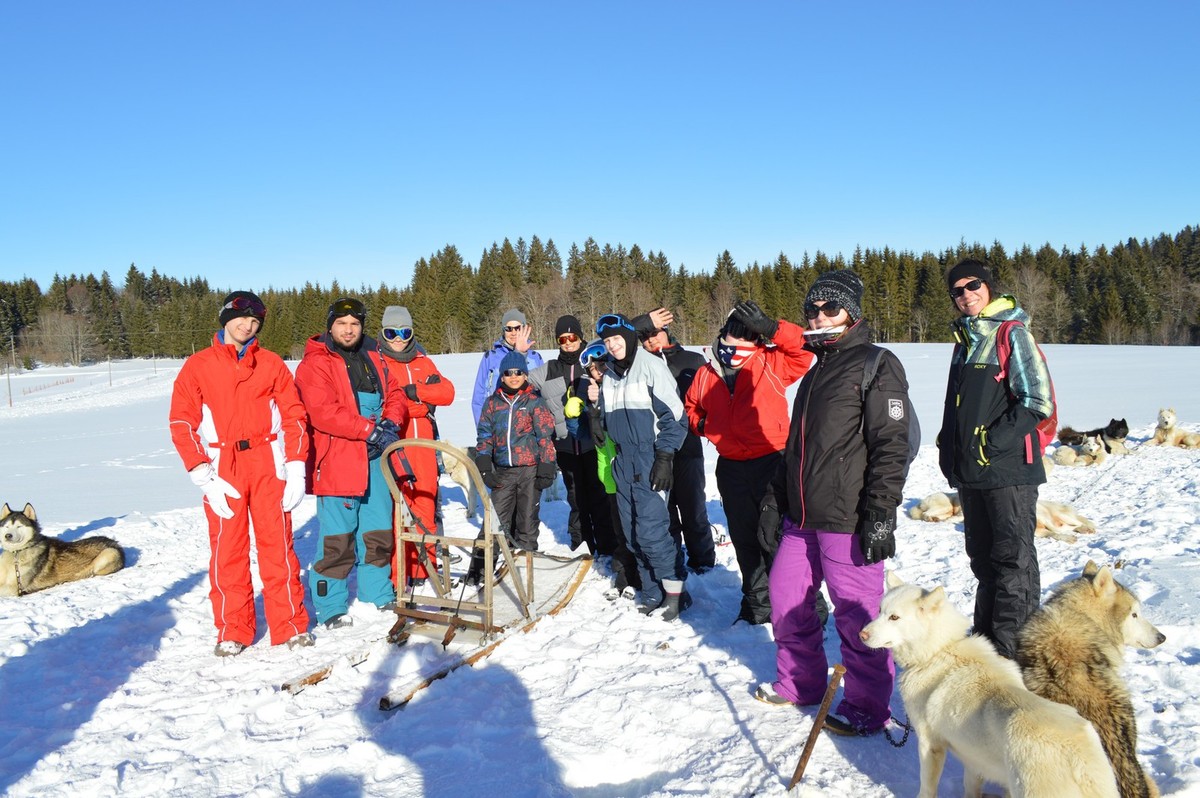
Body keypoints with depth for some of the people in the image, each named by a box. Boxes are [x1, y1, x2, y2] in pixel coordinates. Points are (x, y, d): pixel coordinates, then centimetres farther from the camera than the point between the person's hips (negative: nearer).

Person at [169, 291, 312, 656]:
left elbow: (293, 416, 6)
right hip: (223, 468, 0)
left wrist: (295, 469, -3)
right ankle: (232, 632, 14)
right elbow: (183, 424, 1)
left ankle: (291, 625, 10)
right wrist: (204, 477, -9)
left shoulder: (271, 363, 9)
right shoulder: (198, 366, 6)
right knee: (227, 550, 2)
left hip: (269, 466, 1)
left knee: (278, 544, 1)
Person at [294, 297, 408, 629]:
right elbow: (324, 412, -17)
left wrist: (391, 422, -8)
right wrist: (371, 430, -20)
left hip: (376, 458, 6)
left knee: (379, 531, 13)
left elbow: (395, 394, 14)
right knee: (337, 536, -3)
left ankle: (378, 593, 28)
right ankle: (330, 607, 9)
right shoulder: (315, 364, -5)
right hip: (337, 460, -6)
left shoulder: (374, 358, 17)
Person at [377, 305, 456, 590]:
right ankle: (397, 577, -1)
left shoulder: (423, 362, 18)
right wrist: (423, 403, -9)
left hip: (423, 445, 5)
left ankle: (425, 568, 19)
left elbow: (446, 392, 4)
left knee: (426, 508, 8)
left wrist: (412, 391, -11)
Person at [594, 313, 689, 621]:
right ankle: (653, 594, 18)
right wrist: (609, 459, 19)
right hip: (624, 463, 7)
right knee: (633, 534, 8)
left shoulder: (651, 366, -8)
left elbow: (674, 415, -11)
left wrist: (664, 458, -16)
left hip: (651, 461, -7)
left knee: (651, 530, -12)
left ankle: (675, 592, 3)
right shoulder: (609, 375, 14)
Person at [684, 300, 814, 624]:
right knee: (745, 539, 16)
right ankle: (758, 603, 32)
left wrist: (770, 328, -27)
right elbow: (691, 405, 23)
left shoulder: (770, 364, -6)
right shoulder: (707, 374, 6)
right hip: (730, 468, 6)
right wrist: (701, 424, 3)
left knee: (775, 537, -5)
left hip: (771, 463, -5)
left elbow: (802, 349, -19)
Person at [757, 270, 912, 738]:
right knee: (786, 598, 14)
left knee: (857, 615, 1)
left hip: (848, 522, -8)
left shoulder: (877, 365, -7)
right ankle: (800, 683, 33)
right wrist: (778, 498, 22)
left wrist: (880, 513, -19)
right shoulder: (815, 373, 19)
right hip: (802, 519, 8)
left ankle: (867, 707, 18)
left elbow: (891, 446, -14)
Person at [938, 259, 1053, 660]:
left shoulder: (1013, 334, -7)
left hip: (1008, 468, -8)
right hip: (970, 471, 8)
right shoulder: (965, 338, 16)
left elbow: (1038, 402, -14)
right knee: (982, 556, 16)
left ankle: (1013, 652, 2)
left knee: (1013, 559, -4)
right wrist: (949, 443, 14)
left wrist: (995, 439, -18)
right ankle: (986, 638, 29)